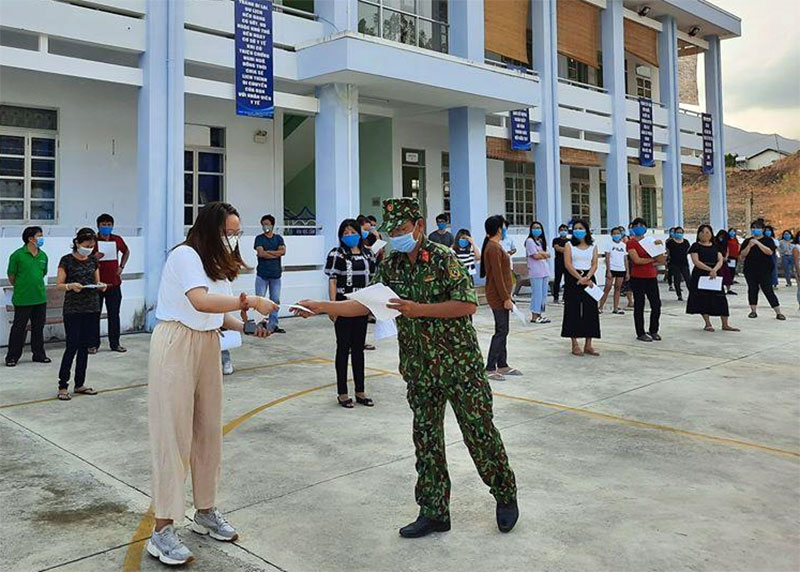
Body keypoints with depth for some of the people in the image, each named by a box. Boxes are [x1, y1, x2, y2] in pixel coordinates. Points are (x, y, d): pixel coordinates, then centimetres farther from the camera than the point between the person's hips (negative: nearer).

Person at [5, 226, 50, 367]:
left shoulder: (43, 256, 6)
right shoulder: (17, 255, -10)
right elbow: (11, 277, -3)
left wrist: (36, 286, 14)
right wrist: (21, 288, 7)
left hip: (40, 298, 5)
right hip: (22, 300, -5)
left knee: (38, 327, 13)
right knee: (19, 328, 3)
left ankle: (39, 354, 24)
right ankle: (12, 357, 14)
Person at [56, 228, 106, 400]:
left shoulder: (93, 260, 9)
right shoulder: (67, 260, -5)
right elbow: (59, 285, -5)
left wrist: (101, 286, -7)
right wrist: (70, 286, -25)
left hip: (91, 308, 5)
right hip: (73, 309, -5)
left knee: (84, 346, 8)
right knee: (72, 346, -7)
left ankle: (79, 384, 16)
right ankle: (63, 386, 2)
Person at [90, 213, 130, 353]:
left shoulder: (117, 240, 6)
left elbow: (126, 252, 25)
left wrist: (121, 267, 14)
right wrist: (94, 258, -23)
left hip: (114, 284, 3)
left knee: (114, 314, 8)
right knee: (95, 315, 2)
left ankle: (115, 343, 16)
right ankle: (94, 344, 9)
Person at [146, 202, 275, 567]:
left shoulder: (217, 263, 14)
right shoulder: (184, 255, -14)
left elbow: (218, 315, 11)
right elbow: (201, 302, -29)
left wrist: (247, 327, -5)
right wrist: (251, 301, -27)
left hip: (208, 347, 9)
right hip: (176, 347, -8)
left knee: (209, 430, 11)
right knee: (174, 434, -6)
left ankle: (205, 512, 25)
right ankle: (162, 532, 2)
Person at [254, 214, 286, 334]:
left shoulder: (278, 238, 10)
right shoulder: (259, 238, 3)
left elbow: (283, 251, -7)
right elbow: (260, 253, -13)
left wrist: (267, 252, -11)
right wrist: (276, 254, -7)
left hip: (275, 274, 3)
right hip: (262, 274, -3)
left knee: (275, 300, 5)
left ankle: (273, 325, 12)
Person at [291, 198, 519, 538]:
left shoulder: (443, 259, -11)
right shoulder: (390, 267, 6)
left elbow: (468, 304, -17)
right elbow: (365, 304, 7)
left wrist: (418, 309, -21)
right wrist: (321, 307, -3)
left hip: (459, 365, -5)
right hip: (419, 370, 6)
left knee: (480, 433, 3)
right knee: (426, 439, 9)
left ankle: (506, 495, 25)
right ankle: (434, 513, 21)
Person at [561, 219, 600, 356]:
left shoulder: (593, 246, 11)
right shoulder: (569, 245, 3)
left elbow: (594, 264, 2)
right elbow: (568, 264, -7)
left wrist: (587, 277, -15)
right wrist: (580, 278, -17)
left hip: (589, 279, 3)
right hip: (573, 279, -3)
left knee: (590, 310, 1)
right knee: (574, 311, -3)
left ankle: (588, 345, 7)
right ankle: (575, 345, 2)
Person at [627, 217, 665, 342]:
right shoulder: (631, 243, -4)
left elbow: (661, 260, 11)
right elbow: (637, 260, -17)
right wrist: (652, 259, -6)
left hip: (651, 277, 6)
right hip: (638, 278, -6)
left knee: (656, 304, 5)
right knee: (639, 306, 1)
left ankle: (653, 331, 21)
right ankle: (640, 333, 10)